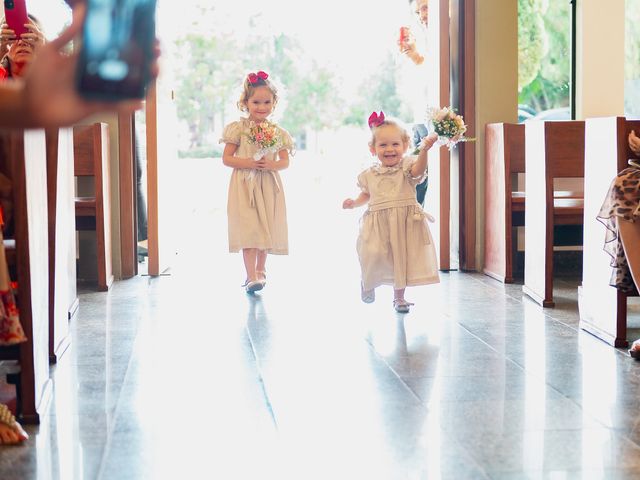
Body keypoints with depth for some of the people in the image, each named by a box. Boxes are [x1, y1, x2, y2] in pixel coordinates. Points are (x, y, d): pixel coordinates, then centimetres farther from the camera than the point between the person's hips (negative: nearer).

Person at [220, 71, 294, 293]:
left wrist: (273, 165, -15)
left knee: (266, 229, 10)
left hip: (268, 186, 3)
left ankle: (260, 271, 26)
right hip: (244, 185, -3)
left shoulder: (277, 132, 6)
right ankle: (252, 277, -11)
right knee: (249, 229, -10)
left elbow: (285, 161, 7)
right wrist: (249, 163, -17)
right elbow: (227, 158, -3)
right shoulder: (238, 129, -2)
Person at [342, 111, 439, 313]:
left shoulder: (407, 166, -3)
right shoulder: (370, 174, 7)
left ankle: (399, 297, 22)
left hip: (404, 222, -1)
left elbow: (418, 170, -27)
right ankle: (368, 283, 21)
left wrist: (424, 150, -44)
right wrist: (354, 203, 3)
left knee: (401, 257, 5)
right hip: (377, 223, 1)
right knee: (373, 257, -12)